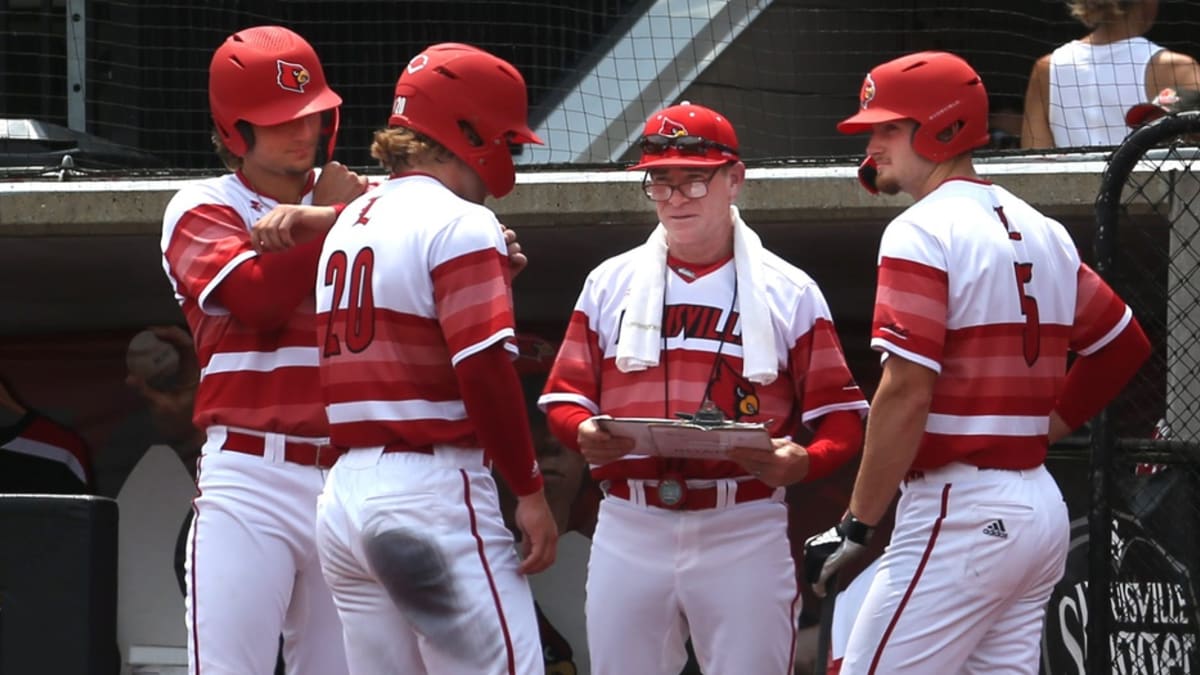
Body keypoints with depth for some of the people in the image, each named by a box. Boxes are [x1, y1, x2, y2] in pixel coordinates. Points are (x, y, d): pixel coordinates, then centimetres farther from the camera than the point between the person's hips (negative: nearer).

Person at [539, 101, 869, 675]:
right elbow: (565, 396, 12)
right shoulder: (610, 283, 12)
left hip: (745, 534, -2)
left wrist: (802, 461, -19)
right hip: (630, 527, 2)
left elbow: (840, 416, 3)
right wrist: (584, 433, -11)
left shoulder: (788, 292, 5)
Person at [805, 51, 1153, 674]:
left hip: (959, 511, -9)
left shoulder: (923, 232, -10)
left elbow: (907, 393, -19)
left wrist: (856, 525, -15)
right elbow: (1123, 346, 24)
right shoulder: (1041, 232, 15)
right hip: (1041, 504, 9)